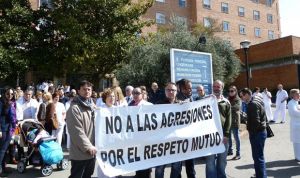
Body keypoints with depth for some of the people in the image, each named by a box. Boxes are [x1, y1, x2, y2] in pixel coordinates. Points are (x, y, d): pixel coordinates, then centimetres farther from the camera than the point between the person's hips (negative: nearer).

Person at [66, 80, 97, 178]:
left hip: (91, 151, 8)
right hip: (80, 153, -7)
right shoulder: (74, 108, -14)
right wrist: (88, 146, -19)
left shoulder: (93, 107, 10)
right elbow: (77, 132, -20)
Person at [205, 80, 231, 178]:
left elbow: (228, 120, 2)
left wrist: (226, 135, -5)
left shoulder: (226, 103, 7)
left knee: (222, 161, 13)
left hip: (222, 136, 2)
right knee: (210, 161, 1)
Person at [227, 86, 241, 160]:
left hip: (235, 121, -5)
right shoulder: (228, 99, 10)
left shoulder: (238, 100, -6)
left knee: (236, 137, 1)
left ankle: (238, 154, 8)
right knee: (228, 136, 14)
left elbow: (237, 107, -25)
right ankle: (230, 150, 30)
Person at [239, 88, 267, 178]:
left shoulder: (253, 104, -20)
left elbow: (255, 122, -25)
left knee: (258, 157, -3)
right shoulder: (256, 101, 12)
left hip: (257, 133, -11)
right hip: (261, 131, 11)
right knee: (259, 156, 21)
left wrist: (250, 130, -12)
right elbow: (264, 118, 18)